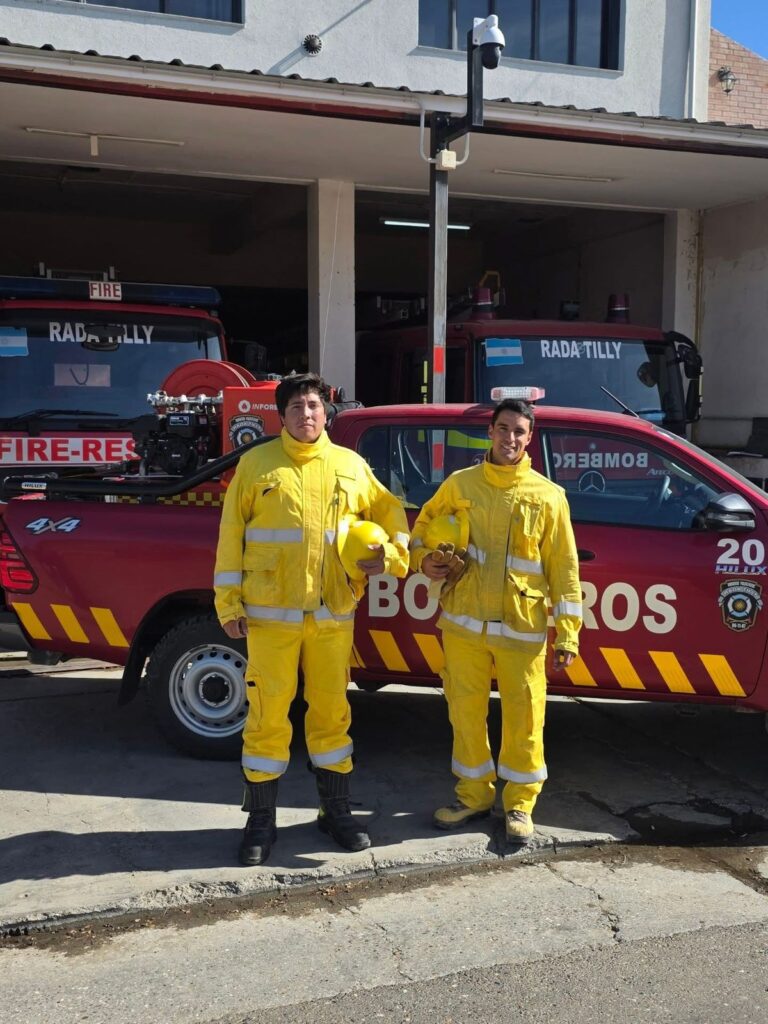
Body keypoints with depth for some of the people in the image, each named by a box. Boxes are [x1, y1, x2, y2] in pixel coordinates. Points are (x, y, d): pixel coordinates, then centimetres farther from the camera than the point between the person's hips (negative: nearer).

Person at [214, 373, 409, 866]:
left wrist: (391, 555, 1)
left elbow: (390, 511, 19)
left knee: (332, 711, 12)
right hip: (270, 613, -2)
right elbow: (231, 535, 0)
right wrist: (229, 602, -4)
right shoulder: (256, 463, 0)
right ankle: (262, 821, 18)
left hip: (332, 614, 2)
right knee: (267, 715, 3)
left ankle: (336, 810, 28)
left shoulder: (351, 465, 7)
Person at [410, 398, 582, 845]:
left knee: (524, 717, 3)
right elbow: (423, 526, 20)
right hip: (464, 623, 2)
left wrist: (567, 635, -4)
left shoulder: (548, 496, 0)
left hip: (522, 628, -2)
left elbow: (564, 569, 1)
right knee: (466, 711, 10)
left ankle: (519, 804, 21)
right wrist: (423, 559, -2)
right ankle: (474, 794, 29)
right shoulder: (460, 484, 5)